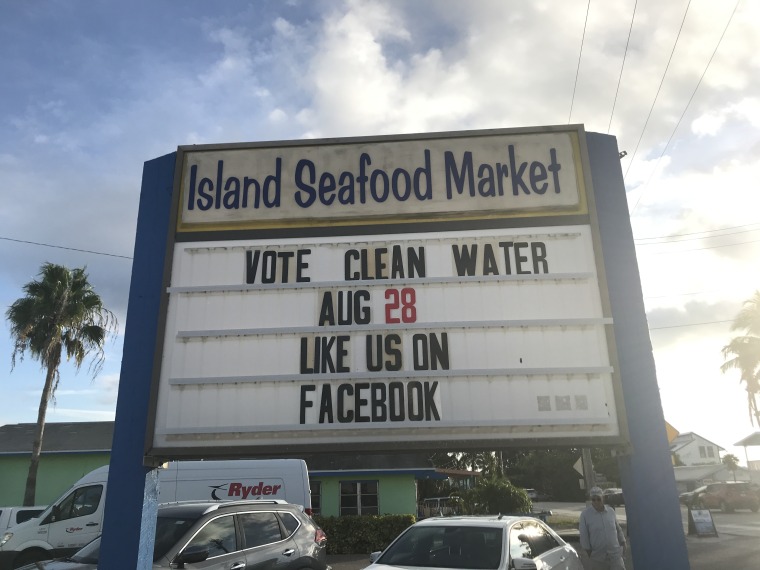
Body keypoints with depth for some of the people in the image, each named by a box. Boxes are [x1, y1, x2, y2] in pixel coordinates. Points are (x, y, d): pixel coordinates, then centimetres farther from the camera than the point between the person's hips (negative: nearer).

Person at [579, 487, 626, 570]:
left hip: (615, 554, 2)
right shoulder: (585, 514, -9)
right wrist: (590, 554, -2)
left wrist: (623, 545, 12)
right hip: (598, 557, -2)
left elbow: (618, 529, 12)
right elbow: (584, 536, -4)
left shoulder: (611, 511, 1)